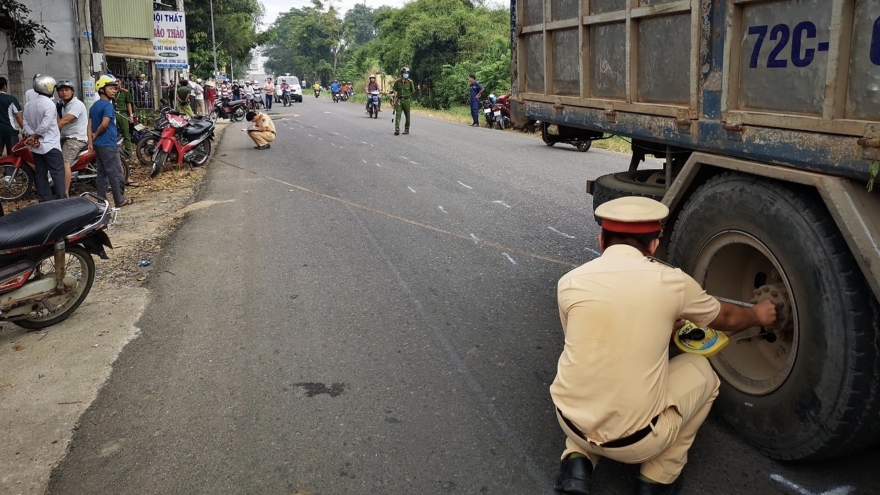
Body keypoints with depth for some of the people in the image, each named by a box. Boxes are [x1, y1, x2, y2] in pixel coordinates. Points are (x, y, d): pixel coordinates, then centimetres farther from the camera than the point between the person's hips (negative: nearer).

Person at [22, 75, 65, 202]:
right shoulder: (49, 104, -15)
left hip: (35, 147, 8)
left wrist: (31, 136, -8)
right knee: (58, 174, -4)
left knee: (40, 175, 10)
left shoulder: (28, 104, 9)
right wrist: (34, 136, -9)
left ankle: (44, 201, 13)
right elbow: (45, 125, -21)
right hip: (50, 146, -7)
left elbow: (25, 123, 2)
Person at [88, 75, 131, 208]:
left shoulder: (94, 106, 13)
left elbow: (90, 125, 9)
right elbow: (104, 124, -25)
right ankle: (120, 200, 4)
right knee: (115, 174, -1)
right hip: (108, 144, -9)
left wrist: (91, 142, 4)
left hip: (98, 144, 9)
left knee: (102, 173, 12)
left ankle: (101, 200, 14)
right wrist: (96, 134, -8)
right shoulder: (107, 105, -14)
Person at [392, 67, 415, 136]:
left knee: (407, 115, 8)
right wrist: (394, 101, -3)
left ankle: (406, 129, 20)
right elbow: (395, 91, 2)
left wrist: (408, 95, 12)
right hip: (399, 100, 0)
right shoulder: (397, 81, 0)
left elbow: (413, 91, 10)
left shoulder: (410, 82, -1)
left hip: (406, 100, 0)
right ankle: (397, 129, -13)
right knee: (398, 114, -9)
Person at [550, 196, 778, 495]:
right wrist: (757, 315, 38)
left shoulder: (570, 282, -1)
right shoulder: (671, 281, -7)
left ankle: (578, 461, 15)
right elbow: (726, 319, 15)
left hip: (571, 423, 3)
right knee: (701, 371, 22)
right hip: (635, 441, -2)